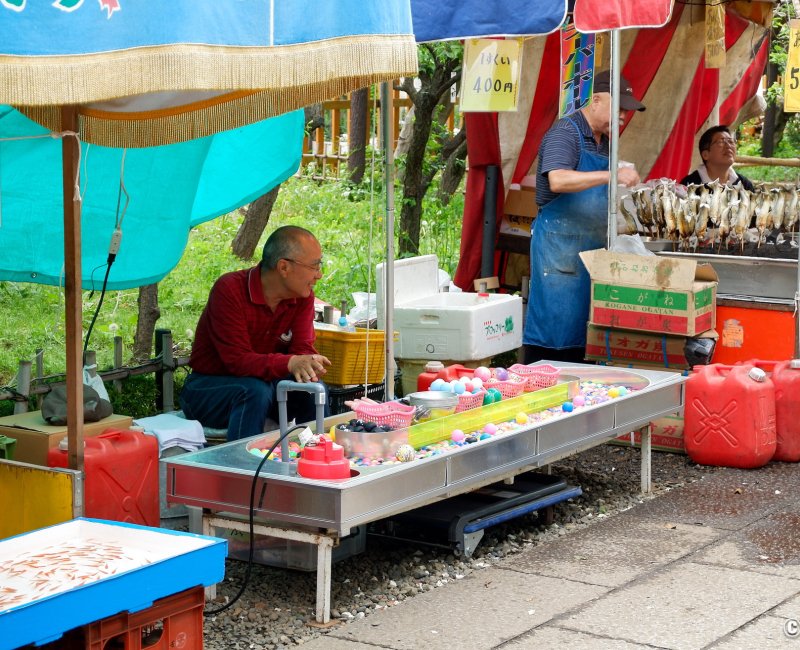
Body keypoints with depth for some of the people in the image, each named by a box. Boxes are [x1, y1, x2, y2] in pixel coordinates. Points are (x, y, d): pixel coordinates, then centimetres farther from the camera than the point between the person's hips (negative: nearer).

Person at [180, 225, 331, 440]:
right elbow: (237, 360, -30)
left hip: (266, 383, 5)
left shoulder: (303, 296, -4)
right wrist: (290, 363, -46)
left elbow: (302, 349, -11)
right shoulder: (229, 290, -23)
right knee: (255, 391, -35)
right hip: (207, 387, -5)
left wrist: (307, 365, -37)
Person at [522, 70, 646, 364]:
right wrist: (612, 175, -30)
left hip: (593, 244, 8)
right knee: (554, 322, -8)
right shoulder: (565, 132, -10)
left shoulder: (604, 141, 17)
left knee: (580, 326, 7)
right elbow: (557, 181, -27)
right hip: (559, 239, -8)